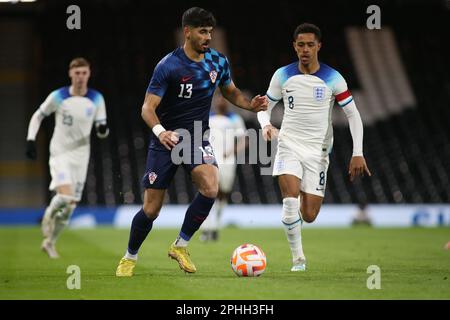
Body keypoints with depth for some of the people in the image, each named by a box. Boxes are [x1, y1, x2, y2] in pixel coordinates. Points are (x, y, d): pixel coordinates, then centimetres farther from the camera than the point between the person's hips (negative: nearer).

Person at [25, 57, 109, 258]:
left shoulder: (96, 99, 0)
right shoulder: (58, 97, -6)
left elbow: (102, 130, 3)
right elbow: (38, 116, 7)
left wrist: (103, 129, -21)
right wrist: (30, 140, -4)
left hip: (81, 155, 3)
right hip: (60, 153, -3)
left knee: (70, 205, 6)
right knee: (65, 196, -24)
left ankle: (49, 242, 24)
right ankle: (49, 217, 9)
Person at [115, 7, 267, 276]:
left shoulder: (218, 62, -1)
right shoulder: (168, 66, -15)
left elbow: (231, 93, 17)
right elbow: (148, 107, -18)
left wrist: (251, 105, -4)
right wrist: (159, 131, -38)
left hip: (197, 137, 3)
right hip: (166, 140, -3)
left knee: (210, 188, -25)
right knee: (151, 210, -1)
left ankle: (180, 246, -6)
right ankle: (130, 257, 26)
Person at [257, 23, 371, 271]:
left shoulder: (332, 79, -4)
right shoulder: (283, 75, 0)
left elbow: (353, 115, -1)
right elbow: (264, 108, 11)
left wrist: (358, 154, -10)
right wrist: (266, 125, -13)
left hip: (318, 150, 0)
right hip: (289, 145, 0)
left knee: (309, 216, -2)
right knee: (290, 199, -24)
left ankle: (305, 197, 37)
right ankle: (298, 258, -10)